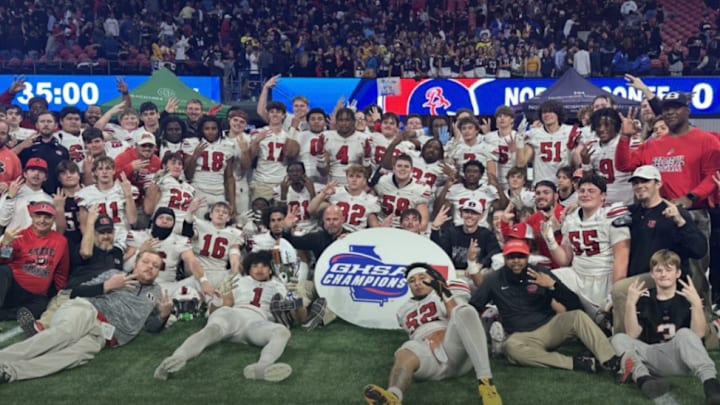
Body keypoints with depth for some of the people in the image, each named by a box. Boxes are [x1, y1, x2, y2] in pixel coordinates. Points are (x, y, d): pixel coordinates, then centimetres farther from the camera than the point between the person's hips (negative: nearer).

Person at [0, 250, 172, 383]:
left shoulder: (154, 292, 28)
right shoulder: (114, 273, 21)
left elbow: (152, 327, 25)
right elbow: (76, 293, 12)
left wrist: (163, 314, 5)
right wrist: (107, 286, 1)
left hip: (102, 335, 1)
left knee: (75, 355, -35)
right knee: (64, 335, -38)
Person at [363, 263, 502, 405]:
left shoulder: (445, 295, 22)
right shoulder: (404, 311, 33)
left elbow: (458, 317, 4)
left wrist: (445, 294, -3)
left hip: (455, 351, -1)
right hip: (427, 356, 1)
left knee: (465, 312, -29)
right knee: (407, 351, -35)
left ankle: (485, 381, -43)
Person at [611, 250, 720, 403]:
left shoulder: (686, 297, 5)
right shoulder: (645, 298, 10)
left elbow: (698, 334, -9)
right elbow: (632, 334, -2)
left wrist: (697, 303, -23)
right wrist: (630, 304, -15)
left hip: (681, 360, -2)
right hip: (653, 358, 2)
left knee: (684, 333, -31)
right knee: (619, 339, -20)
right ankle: (643, 378, -45)